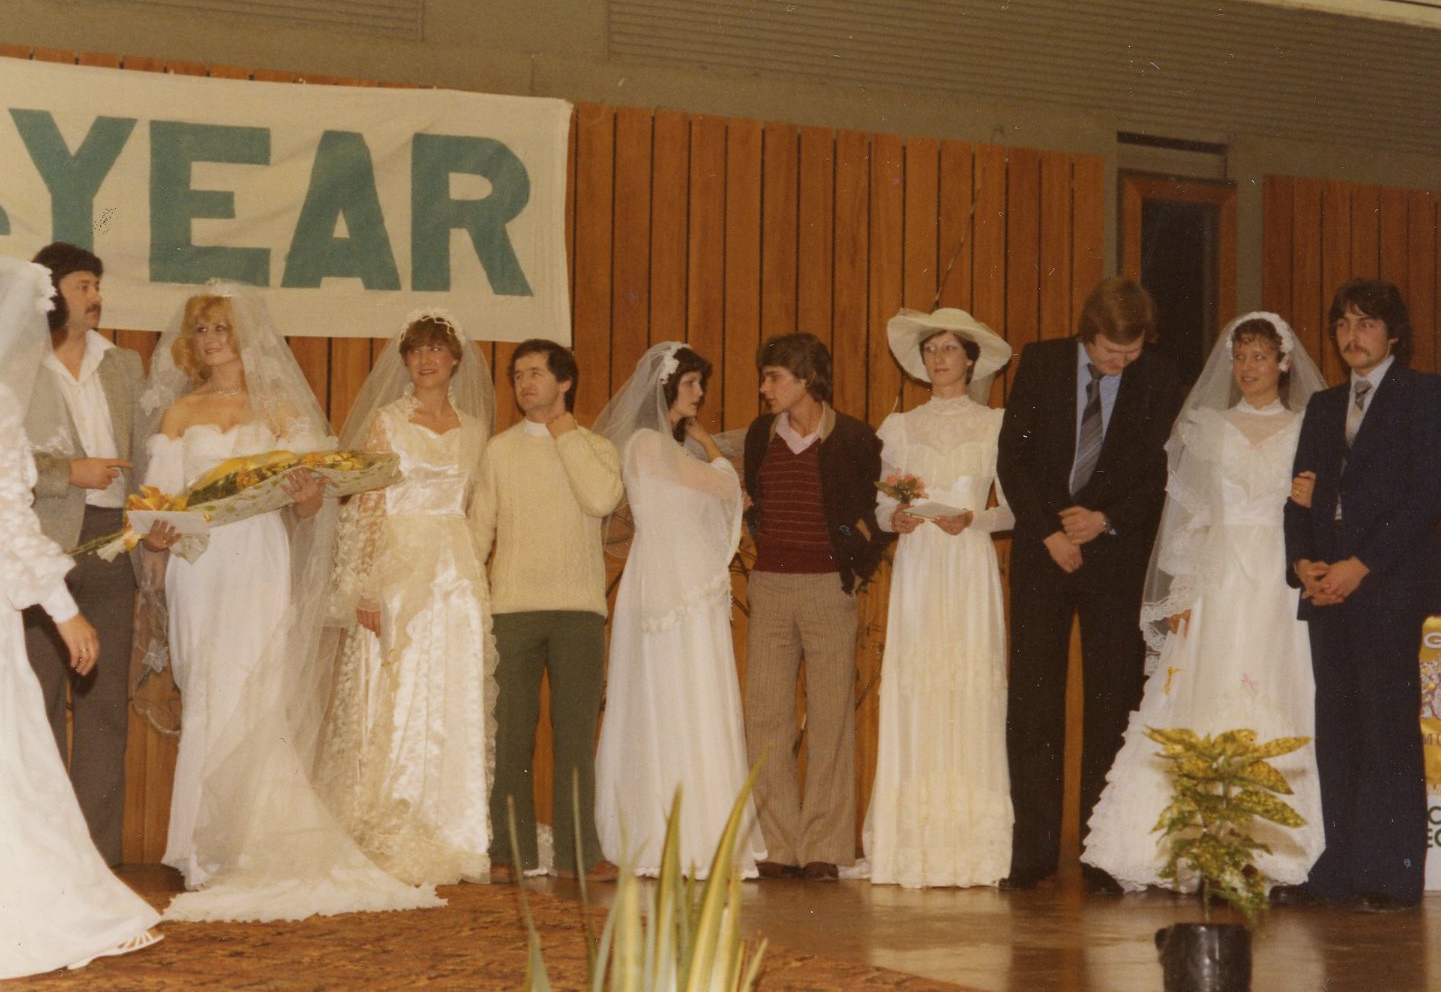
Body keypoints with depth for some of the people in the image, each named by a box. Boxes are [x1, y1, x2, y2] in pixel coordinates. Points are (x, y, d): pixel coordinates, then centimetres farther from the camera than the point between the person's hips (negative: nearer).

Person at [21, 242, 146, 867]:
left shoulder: (123, 365, 17)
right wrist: (70, 471, -11)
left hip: (111, 543, 5)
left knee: (104, 703, 5)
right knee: (40, 702, -3)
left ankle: (100, 855, 9)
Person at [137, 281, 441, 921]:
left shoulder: (281, 409, 12)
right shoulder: (180, 413, 15)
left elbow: (309, 498, 6)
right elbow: (161, 493, 7)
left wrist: (308, 496, -17)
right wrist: (157, 532, -14)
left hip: (262, 564, -1)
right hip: (201, 566, 1)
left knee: (247, 702, -11)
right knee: (210, 704, -4)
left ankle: (249, 851, -6)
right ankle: (215, 854, 0)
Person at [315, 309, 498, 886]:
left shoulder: (473, 428, 13)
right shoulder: (385, 420, 3)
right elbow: (367, 506, -2)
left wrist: (474, 574, 6)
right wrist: (366, 588, -11)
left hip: (458, 577, 4)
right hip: (395, 570, -4)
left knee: (455, 708, 1)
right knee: (391, 704, -6)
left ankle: (450, 844, 6)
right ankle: (387, 845, -2)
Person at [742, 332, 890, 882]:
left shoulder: (853, 439, -2)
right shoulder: (760, 436, 11)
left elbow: (880, 511, 5)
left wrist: (858, 562, -4)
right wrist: (764, 544, 10)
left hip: (828, 588, -4)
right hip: (769, 587, 4)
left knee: (829, 718, -1)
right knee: (765, 718, -1)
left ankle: (823, 847, 4)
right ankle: (777, 845, 5)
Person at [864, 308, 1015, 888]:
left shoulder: (995, 425, 7)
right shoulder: (900, 427, 13)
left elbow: (1013, 510, 5)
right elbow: (882, 505, 12)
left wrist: (974, 519, -13)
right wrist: (895, 518, -9)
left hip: (970, 565, -2)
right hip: (916, 566, 2)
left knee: (972, 689, -7)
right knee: (913, 693, -6)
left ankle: (971, 850, -4)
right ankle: (914, 846, -3)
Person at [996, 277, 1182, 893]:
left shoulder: (1158, 381, 0)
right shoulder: (1040, 364, 2)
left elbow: (1165, 475, 1)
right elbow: (1012, 458, 1)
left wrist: (1105, 520, -11)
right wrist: (1050, 532, -8)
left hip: (1117, 554, -1)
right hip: (1042, 552, 1)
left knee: (1113, 704, -1)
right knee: (1032, 702, -1)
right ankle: (1033, 851, 4)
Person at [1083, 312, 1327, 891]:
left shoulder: (1309, 431, 9)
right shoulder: (1207, 428, 13)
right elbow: (1186, 514, 10)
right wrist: (1182, 593, 2)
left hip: (1284, 583, -1)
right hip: (1218, 582, 1)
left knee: (1279, 708, -8)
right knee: (1203, 707, -7)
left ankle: (1276, 852, -5)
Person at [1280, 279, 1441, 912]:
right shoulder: (1323, 407, 21)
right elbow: (1300, 495, 17)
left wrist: (1361, 566, -13)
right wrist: (1303, 563, -2)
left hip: (1390, 583, -6)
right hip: (1327, 588, 6)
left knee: (1389, 726, -7)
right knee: (1335, 729, 4)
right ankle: (1337, 871, 6)